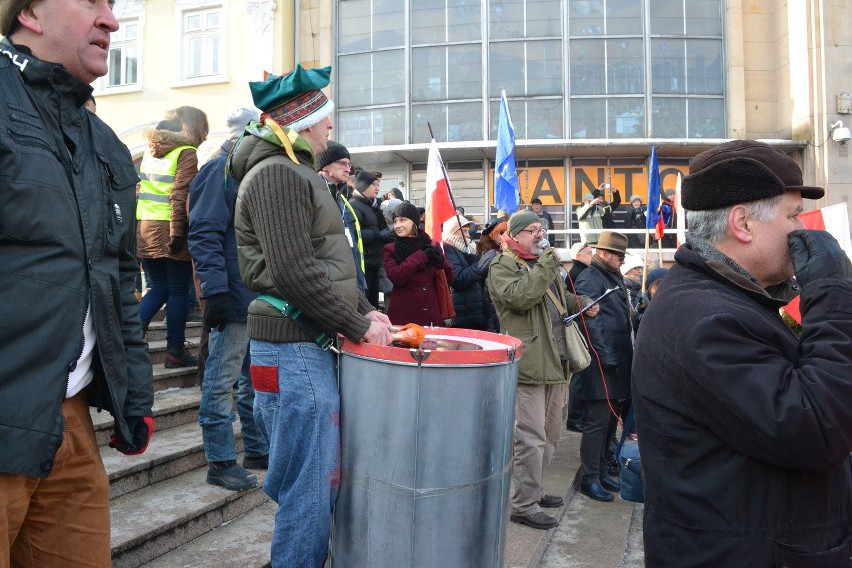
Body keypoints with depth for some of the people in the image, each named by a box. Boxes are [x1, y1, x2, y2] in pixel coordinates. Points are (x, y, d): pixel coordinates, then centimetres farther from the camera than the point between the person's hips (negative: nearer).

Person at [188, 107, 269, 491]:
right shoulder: (222, 171, -10)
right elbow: (204, 234, -18)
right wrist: (216, 290, -24)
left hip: (260, 298, 10)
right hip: (234, 299, -10)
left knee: (255, 379, 17)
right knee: (222, 381, 0)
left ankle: (257, 450, 29)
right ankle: (220, 462, 10)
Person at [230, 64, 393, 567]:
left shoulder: (298, 172, 20)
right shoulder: (277, 173, -13)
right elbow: (294, 274, -22)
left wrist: (365, 309, 11)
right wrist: (359, 327, -15)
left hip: (317, 347, 10)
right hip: (295, 352, -10)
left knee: (323, 483, 19)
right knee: (309, 493, -1)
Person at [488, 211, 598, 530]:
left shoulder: (546, 263, 22)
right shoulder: (502, 267, -5)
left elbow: (562, 299, 34)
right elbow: (519, 297, -24)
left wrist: (581, 304, 15)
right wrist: (546, 266, -20)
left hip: (556, 363, 9)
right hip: (529, 366, -9)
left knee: (550, 435, 18)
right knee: (531, 438, -6)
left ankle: (534, 491, 32)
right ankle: (524, 506, 5)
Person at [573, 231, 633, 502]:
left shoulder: (614, 278, 20)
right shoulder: (590, 279, -11)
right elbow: (590, 320, -19)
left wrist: (628, 354, 17)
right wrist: (605, 356, -21)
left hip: (618, 363, 10)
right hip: (601, 364, -10)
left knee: (610, 421, 15)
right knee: (597, 422, -5)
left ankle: (602, 472, 26)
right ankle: (590, 479, 4)